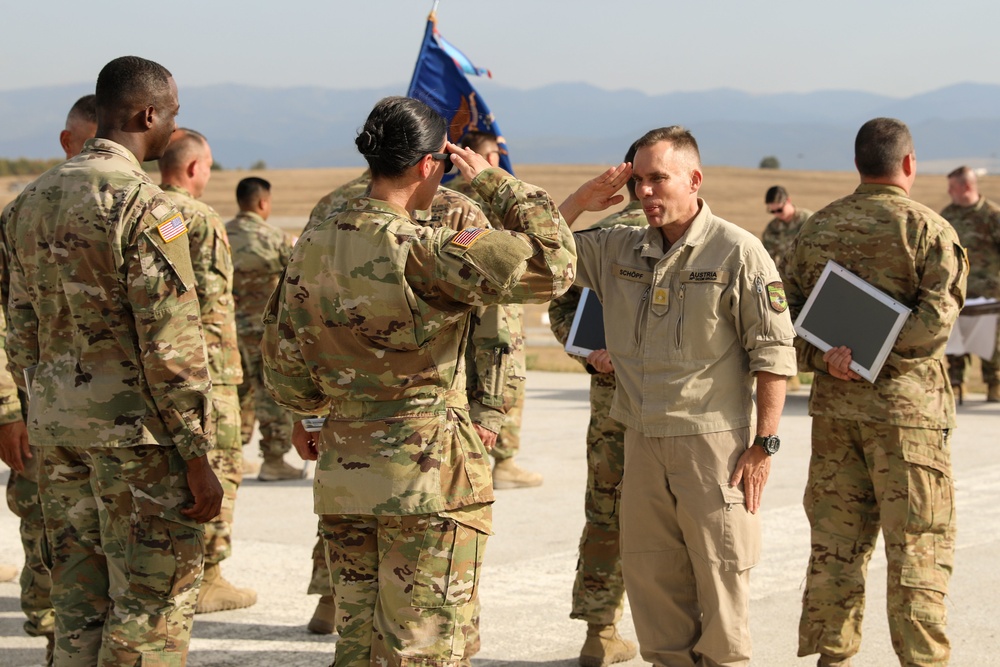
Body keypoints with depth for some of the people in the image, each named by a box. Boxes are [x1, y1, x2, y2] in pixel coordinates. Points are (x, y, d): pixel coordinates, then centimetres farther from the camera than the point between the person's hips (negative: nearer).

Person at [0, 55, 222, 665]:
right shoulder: (143, 206, -15)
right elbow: (172, 346, -17)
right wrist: (198, 459, -13)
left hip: (58, 427, 8)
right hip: (136, 430, -7)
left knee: (79, 604, 14)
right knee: (151, 611, 0)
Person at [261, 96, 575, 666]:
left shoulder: (312, 250, 4)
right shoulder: (423, 253, -18)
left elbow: (287, 378, 10)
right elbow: (553, 264, -19)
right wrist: (495, 182, -8)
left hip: (343, 475, 7)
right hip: (431, 475, -7)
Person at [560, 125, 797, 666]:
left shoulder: (737, 252, -7)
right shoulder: (619, 249, 9)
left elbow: (774, 354, -7)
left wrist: (763, 445, -12)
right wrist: (581, 200, 1)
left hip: (713, 441, -5)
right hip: (642, 440, 6)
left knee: (721, 576, 1)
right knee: (650, 578, 11)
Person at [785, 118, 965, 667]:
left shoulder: (817, 228, 10)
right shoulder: (927, 228, -6)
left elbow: (791, 313, 7)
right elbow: (937, 315, -17)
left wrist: (826, 360, -6)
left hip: (833, 405, 5)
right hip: (906, 404, -5)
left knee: (835, 540, 11)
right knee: (918, 545, 1)